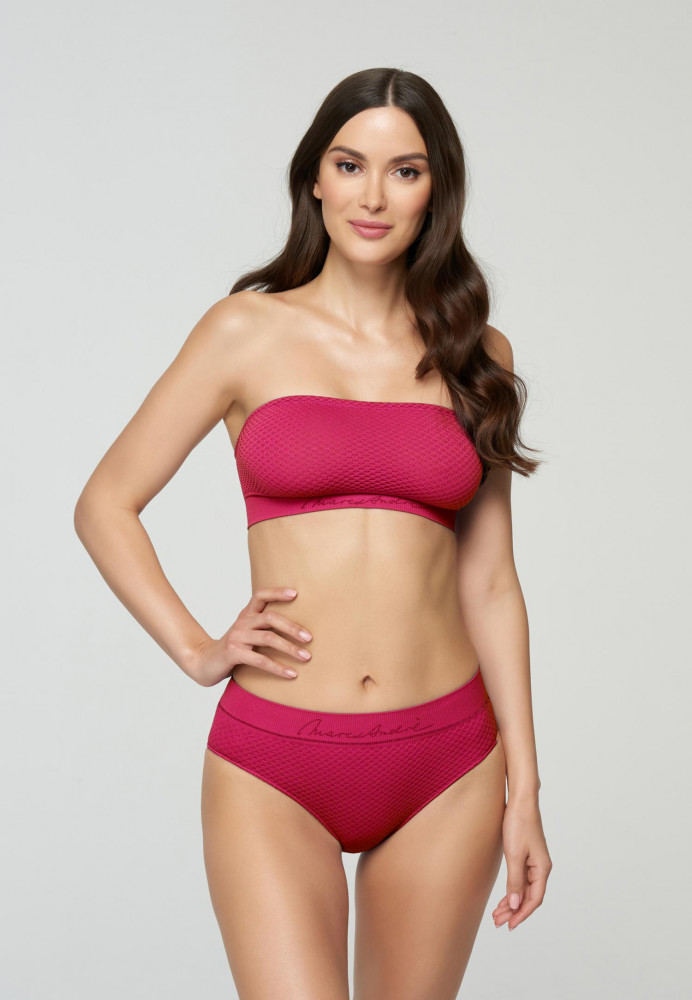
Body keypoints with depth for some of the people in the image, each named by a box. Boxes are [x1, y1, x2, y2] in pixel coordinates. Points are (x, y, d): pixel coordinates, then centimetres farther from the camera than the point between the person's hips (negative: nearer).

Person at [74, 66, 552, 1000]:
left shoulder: (476, 355, 6)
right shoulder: (249, 332, 1)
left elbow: (488, 583, 7)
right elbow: (105, 505, 6)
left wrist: (523, 791, 5)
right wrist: (197, 651, -4)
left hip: (448, 765, 2)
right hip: (274, 768, -2)